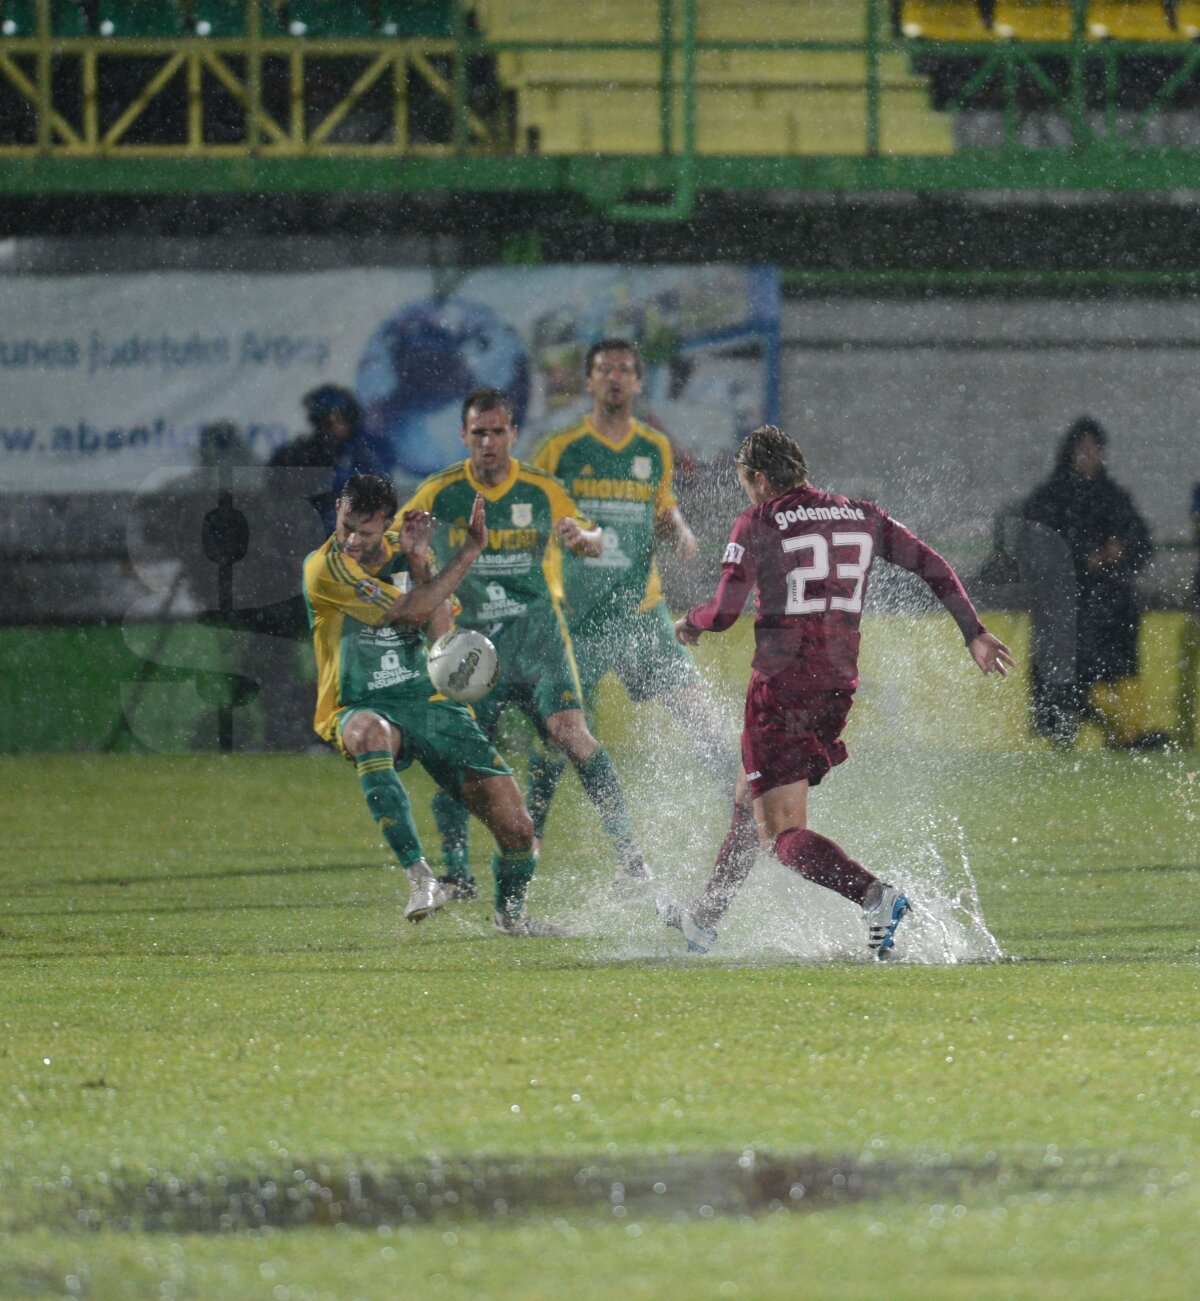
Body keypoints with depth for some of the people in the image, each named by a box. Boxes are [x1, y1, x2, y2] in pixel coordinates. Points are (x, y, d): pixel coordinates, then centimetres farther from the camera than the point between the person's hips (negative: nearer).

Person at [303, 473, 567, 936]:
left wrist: (418, 564, -17)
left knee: (515, 825, -4)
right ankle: (419, 875, -46)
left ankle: (511, 912, 28)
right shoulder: (324, 568, -11)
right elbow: (409, 611, -18)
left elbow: (439, 632, -7)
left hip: (429, 702, 5)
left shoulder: (404, 551, 6)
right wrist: (468, 552, -14)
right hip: (361, 707, -5)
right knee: (369, 733, -45)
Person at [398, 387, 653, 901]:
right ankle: (456, 873, 6)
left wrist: (581, 537, -16)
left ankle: (627, 853, -13)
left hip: (537, 632, -1)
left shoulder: (542, 489, 0)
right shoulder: (440, 493, 0)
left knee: (571, 733, -17)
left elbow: (593, 543, 9)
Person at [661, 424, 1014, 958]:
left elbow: (725, 610, -11)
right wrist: (974, 633, 13)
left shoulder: (756, 525, -6)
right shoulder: (862, 517, 10)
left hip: (780, 688, -7)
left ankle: (875, 895, -30)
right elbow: (933, 566, 8)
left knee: (785, 836, -7)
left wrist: (690, 622, 11)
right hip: (838, 688, 7)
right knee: (749, 802, 25)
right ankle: (705, 919, 37)